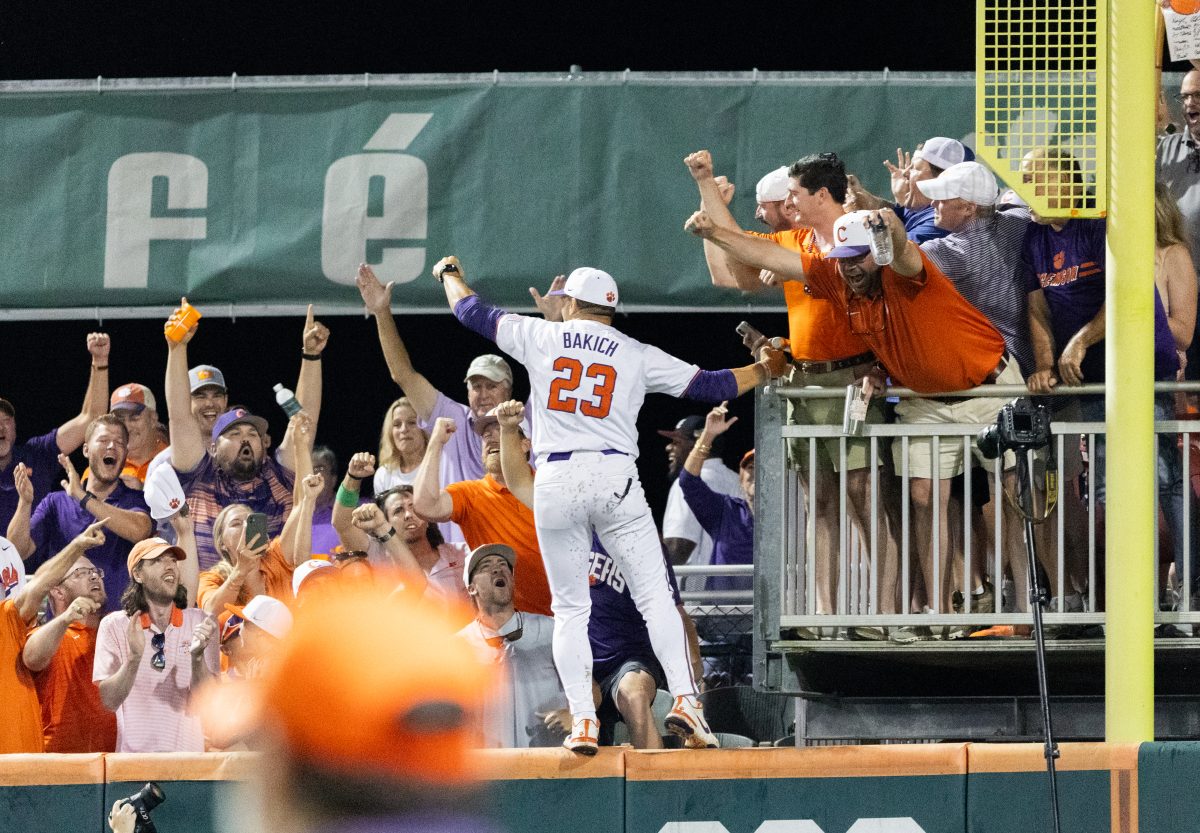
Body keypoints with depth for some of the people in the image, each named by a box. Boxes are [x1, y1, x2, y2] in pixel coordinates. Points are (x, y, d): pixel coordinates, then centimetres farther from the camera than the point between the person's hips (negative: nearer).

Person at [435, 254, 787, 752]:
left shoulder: (540, 337, 8)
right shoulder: (637, 356, 8)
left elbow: (471, 312, 19)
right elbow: (708, 385, 12)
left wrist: (450, 275, 41)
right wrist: (763, 371, 30)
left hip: (555, 483, 1)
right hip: (614, 478, -1)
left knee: (569, 609, 8)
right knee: (655, 595, 1)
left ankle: (582, 720, -2)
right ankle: (684, 698, -15)